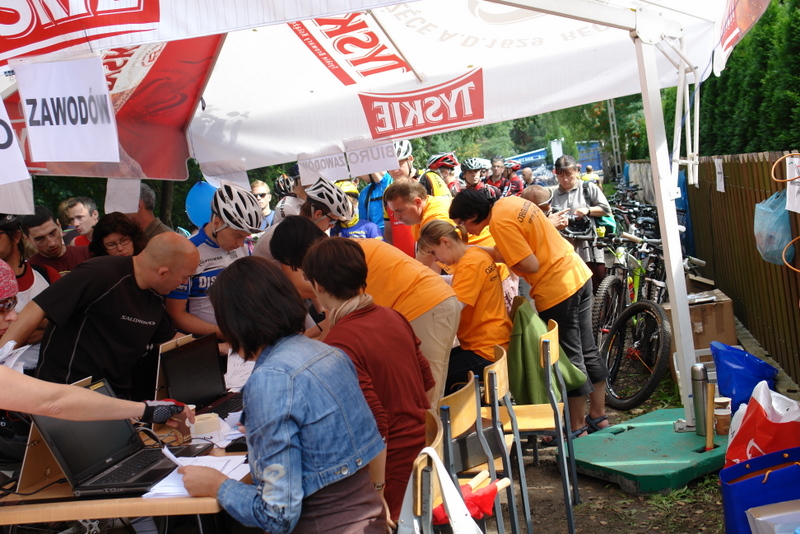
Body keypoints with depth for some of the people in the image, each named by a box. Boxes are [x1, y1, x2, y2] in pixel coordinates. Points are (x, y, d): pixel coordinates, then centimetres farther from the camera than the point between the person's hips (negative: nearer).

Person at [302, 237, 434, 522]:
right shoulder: (393, 317, 2)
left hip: (393, 465, -7)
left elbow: (375, 424, -24)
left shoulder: (338, 345, -21)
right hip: (425, 448, 7)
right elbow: (427, 381, 12)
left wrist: (377, 489, -17)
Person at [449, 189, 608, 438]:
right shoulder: (510, 202, 7)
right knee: (588, 350, 18)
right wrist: (500, 251, 6)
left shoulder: (500, 223, -19)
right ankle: (598, 415, 32)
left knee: (570, 358, 4)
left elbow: (531, 265, -21)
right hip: (579, 274, 9)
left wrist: (498, 256, -8)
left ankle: (576, 426, 18)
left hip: (557, 291, -9)